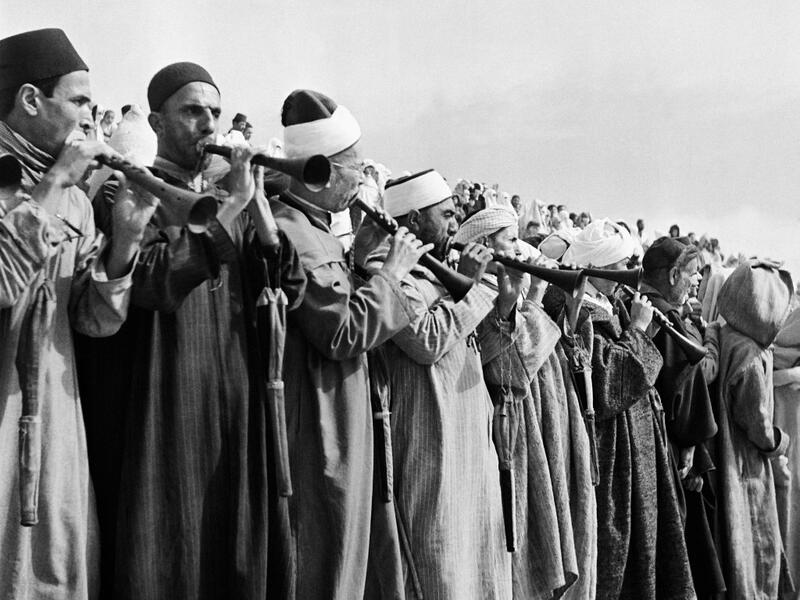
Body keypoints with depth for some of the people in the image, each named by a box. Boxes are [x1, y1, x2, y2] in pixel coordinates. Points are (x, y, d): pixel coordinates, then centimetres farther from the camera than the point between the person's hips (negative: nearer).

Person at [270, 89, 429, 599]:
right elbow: (343, 333, -22)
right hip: (314, 443, -10)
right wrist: (390, 274, -12)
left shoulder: (316, 231, 16)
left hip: (338, 442, 11)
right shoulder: (291, 233, -18)